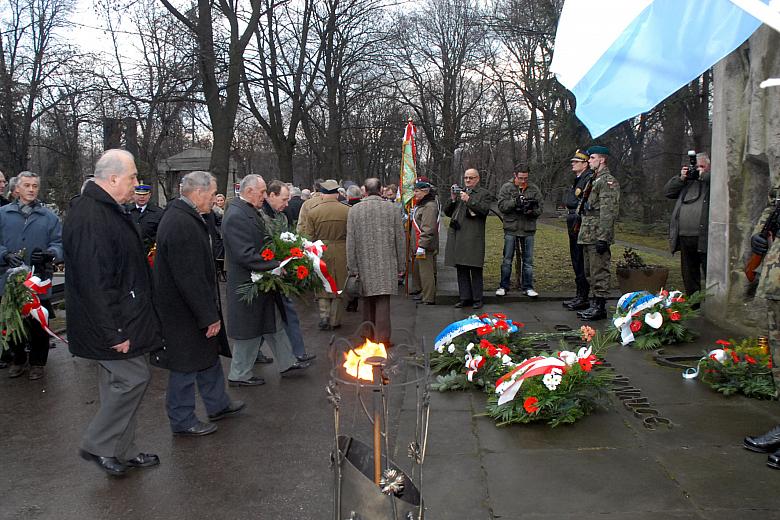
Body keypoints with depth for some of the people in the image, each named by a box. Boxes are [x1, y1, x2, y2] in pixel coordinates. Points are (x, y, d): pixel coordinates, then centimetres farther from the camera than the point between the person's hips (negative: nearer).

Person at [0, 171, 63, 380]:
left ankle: (37, 362, 22)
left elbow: (59, 243, 2)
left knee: (38, 324, 6)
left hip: (39, 282, -1)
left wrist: (49, 254, -18)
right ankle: (18, 359, 30)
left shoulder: (49, 216, 5)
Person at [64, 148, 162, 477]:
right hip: (113, 321, -10)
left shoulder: (109, 210, 12)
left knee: (118, 382, 16)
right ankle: (98, 445, 13)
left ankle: (122, 451, 28)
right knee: (133, 377, -4)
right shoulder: (90, 218, -22)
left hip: (120, 318, 10)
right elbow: (94, 282, -26)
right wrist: (114, 332, -24)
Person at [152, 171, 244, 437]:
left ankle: (217, 404, 38)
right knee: (185, 365, 5)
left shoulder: (182, 216, 8)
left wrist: (210, 311, 18)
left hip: (193, 305, 11)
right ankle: (182, 421, 21)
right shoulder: (182, 224, -26)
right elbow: (190, 277, -28)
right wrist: (209, 316, -21)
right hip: (183, 312, -10)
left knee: (209, 354, 22)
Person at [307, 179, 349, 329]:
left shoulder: (313, 212, -6)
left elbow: (310, 237, -1)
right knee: (338, 285, 10)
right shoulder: (347, 211, -8)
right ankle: (334, 321, 15)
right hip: (341, 252, 0)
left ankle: (324, 314, 2)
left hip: (320, 252, 0)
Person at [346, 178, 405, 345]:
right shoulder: (392, 208, -2)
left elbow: (351, 242, -2)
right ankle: (382, 337, -1)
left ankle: (369, 335, 23)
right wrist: (400, 265, 9)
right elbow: (399, 239, 1)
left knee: (368, 300, 14)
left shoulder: (354, 210, -1)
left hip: (364, 263, 1)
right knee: (383, 300, 0)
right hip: (387, 263, -1)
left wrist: (352, 268, 3)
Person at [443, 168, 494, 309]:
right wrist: (453, 198, 1)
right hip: (457, 236, 5)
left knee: (475, 269, -3)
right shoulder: (459, 191, 20)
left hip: (473, 237, -5)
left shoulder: (484, 194, 6)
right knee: (461, 269, 7)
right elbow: (447, 212, 16)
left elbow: (484, 210, -11)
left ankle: (477, 299, 5)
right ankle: (464, 297, 14)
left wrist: (468, 200, -15)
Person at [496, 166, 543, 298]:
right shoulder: (506, 188, 2)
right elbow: (501, 206, -8)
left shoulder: (534, 189, 7)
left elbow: (539, 209, 3)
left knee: (528, 260, 7)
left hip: (528, 230, 2)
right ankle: (503, 286, 14)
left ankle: (527, 287, 16)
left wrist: (531, 211, -18)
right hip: (511, 229, -2)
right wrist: (515, 202, -22)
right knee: (507, 260, 4)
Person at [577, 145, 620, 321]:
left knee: (599, 271, -5)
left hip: (598, 236, -10)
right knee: (591, 272, 14)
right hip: (588, 235, 10)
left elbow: (608, 212, -19)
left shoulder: (608, 181, -11)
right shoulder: (594, 180, 19)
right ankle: (595, 303, 22)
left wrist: (603, 238, -23)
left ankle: (600, 307, 0)